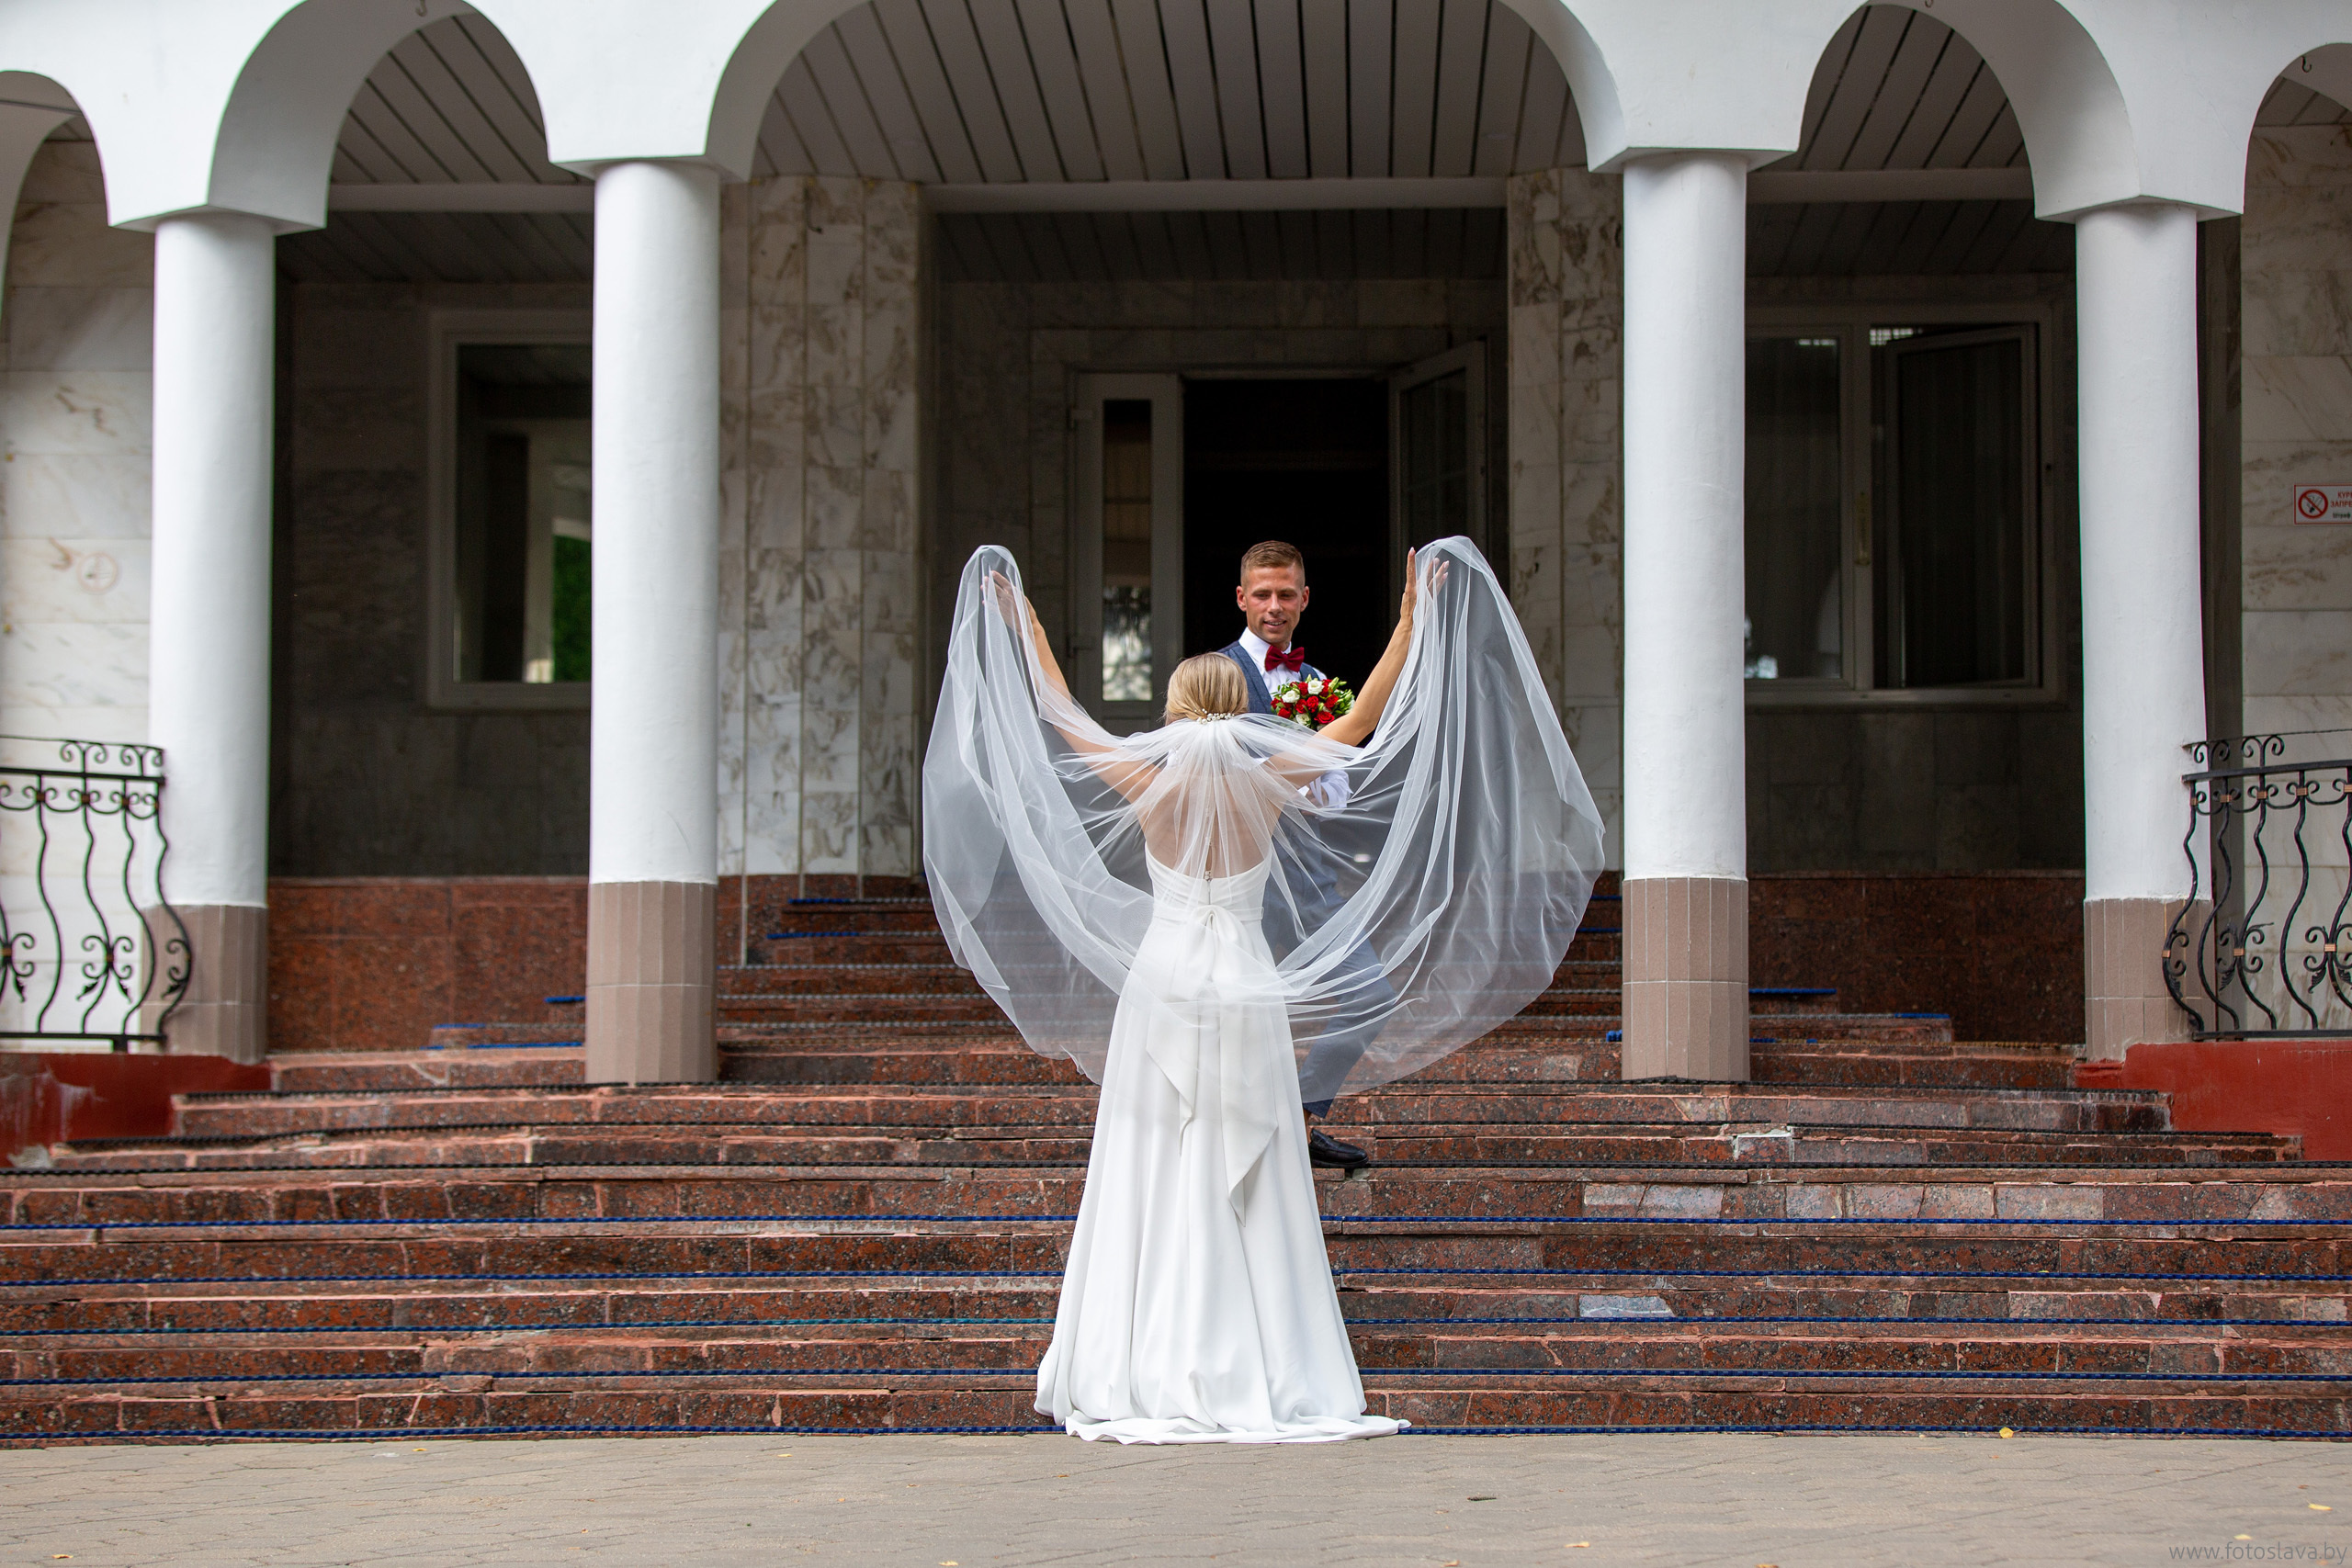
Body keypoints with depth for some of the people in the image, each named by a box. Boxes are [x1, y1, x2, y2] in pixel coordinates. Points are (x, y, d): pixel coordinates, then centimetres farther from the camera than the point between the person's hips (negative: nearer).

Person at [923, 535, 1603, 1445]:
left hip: (1159, 985, 0)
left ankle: (1143, 1376, 3)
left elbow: (1059, 717, 7)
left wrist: (1020, 623, 18)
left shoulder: (1148, 784, -4)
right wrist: (1415, 618, 8)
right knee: (1247, 1189, 4)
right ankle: (1254, 1377, 3)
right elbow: (1366, 718, 2)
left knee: (1151, 1181, 4)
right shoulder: (1269, 784, -6)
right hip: (1245, 990, 0)